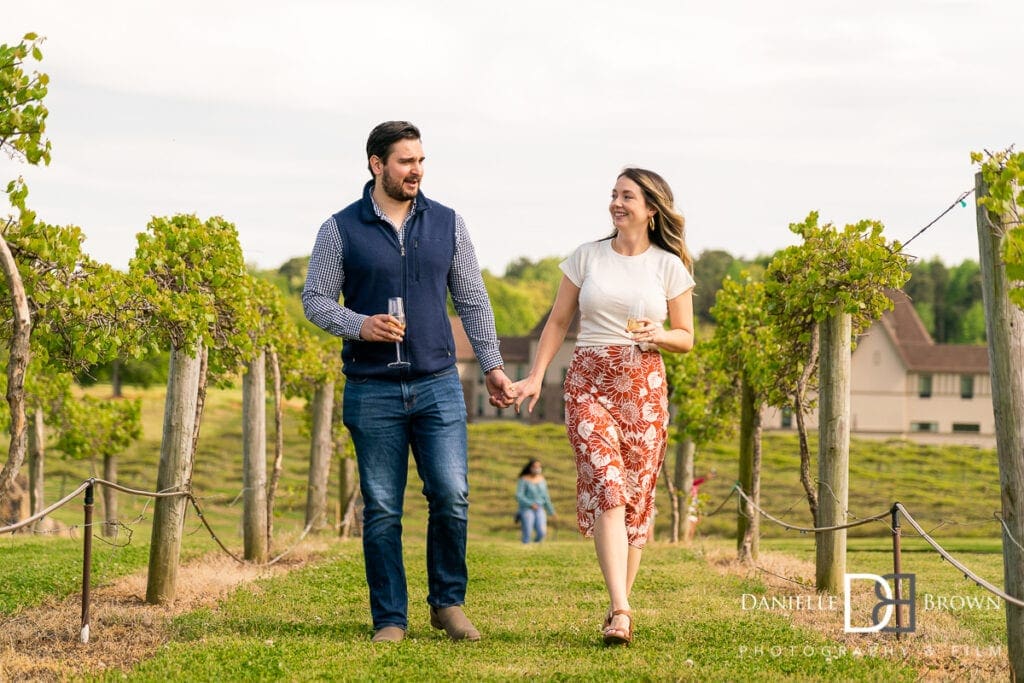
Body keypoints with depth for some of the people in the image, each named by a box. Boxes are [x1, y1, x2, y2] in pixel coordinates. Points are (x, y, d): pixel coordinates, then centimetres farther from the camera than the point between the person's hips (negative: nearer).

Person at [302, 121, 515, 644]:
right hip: (372, 390, -1)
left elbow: (472, 300, 11)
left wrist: (491, 365, 6)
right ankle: (390, 619, 10)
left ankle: (448, 604, 10)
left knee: (451, 496, -7)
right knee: (382, 509, 2)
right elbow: (315, 299, 3)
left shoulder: (447, 224, 7)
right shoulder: (341, 230, 0)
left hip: (438, 385, 1)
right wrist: (359, 326, -15)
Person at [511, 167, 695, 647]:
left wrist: (658, 335, -12)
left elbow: (686, 338, 9)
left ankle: (620, 605, 16)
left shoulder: (669, 267, 5)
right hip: (588, 382, -1)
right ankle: (620, 613, -24)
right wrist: (535, 376, 4)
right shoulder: (587, 257, 7)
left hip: (643, 388, 1)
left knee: (636, 499, 3)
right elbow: (559, 321, 12)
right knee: (606, 490, -16)